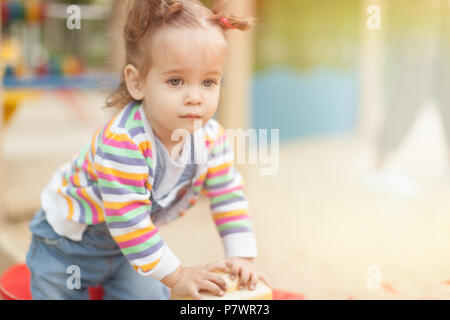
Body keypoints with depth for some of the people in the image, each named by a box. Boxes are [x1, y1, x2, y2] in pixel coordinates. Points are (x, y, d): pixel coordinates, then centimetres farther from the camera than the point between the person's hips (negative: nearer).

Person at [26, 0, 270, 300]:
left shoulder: (212, 136, -19)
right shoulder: (123, 141, -40)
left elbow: (229, 196, -8)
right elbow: (127, 220, -38)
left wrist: (242, 258, -17)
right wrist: (175, 275, -33)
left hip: (133, 238, 5)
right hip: (69, 237, -5)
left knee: (151, 295, 6)